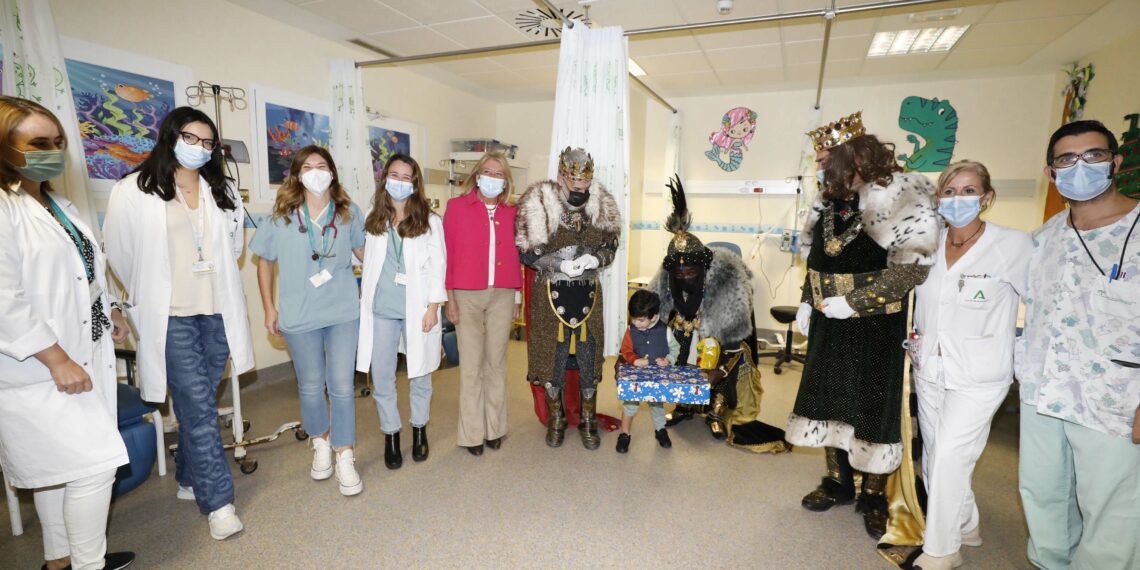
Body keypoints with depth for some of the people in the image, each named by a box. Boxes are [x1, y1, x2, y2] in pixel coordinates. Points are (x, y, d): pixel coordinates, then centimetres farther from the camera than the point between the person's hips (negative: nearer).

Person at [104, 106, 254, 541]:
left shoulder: (222, 191, 10)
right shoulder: (133, 192, -2)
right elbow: (120, 253, 4)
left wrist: (218, 280, 15)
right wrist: (149, 296, 11)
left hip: (217, 312, 4)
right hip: (170, 317, -4)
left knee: (199, 402, 13)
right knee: (198, 406, -6)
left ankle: (190, 479, 30)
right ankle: (218, 500, 2)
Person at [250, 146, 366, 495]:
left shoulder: (348, 213, 0)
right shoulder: (282, 217, -1)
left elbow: (363, 250, 15)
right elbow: (264, 261, 8)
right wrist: (269, 308, 6)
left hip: (344, 312, 0)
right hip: (299, 316, 1)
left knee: (342, 386, 0)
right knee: (310, 386, 13)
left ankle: (344, 458, 14)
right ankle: (321, 444, 37)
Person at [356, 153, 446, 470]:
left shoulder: (429, 221, 0)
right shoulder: (373, 220, 9)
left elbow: (438, 266, -2)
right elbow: (368, 263, 10)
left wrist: (433, 307, -7)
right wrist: (364, 302, 5)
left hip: (417, 309, -2)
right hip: (380, 310, 2)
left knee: (419, 375, 10)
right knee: (382, 378, 7)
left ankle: (419, 430, 31)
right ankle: (391, 435, 26)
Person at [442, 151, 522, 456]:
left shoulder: (511, 212, 8)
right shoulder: (457, 206, 2)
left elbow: (515, 255, 10)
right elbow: (447, 253, 0)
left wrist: (517, 296, 8)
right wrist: (449, 297, -4)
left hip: (502, 295, 2)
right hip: (467, 295, -2)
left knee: (496, 363, 11)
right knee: (471, 365, 4)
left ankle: (495, 427, 25)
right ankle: (472, 433, 18)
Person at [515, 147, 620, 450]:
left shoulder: (601, 205, 2)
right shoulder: (539, 203, -8)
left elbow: (610, 244, 10)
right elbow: (526, 251, -8)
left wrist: (595, 258, -12)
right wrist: (560, 264, -20)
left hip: (587, 293, 3)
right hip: (551, 292, -2)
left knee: (588, 357, 9)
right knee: (553, 355, 8)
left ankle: (588, 420, 28)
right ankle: (556, 419, 30)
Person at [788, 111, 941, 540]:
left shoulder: (900, 197, -13)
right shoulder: (828, 201, 6)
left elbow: (912, 268, -18)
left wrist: (852, 303, -20)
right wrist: (807, 304, 8)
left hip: (876, 328, -6)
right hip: (829, 325, 6)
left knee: (874, 405, 5)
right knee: (827, 398, 12)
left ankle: (874, 495, 25)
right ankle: (838, 482, 30)